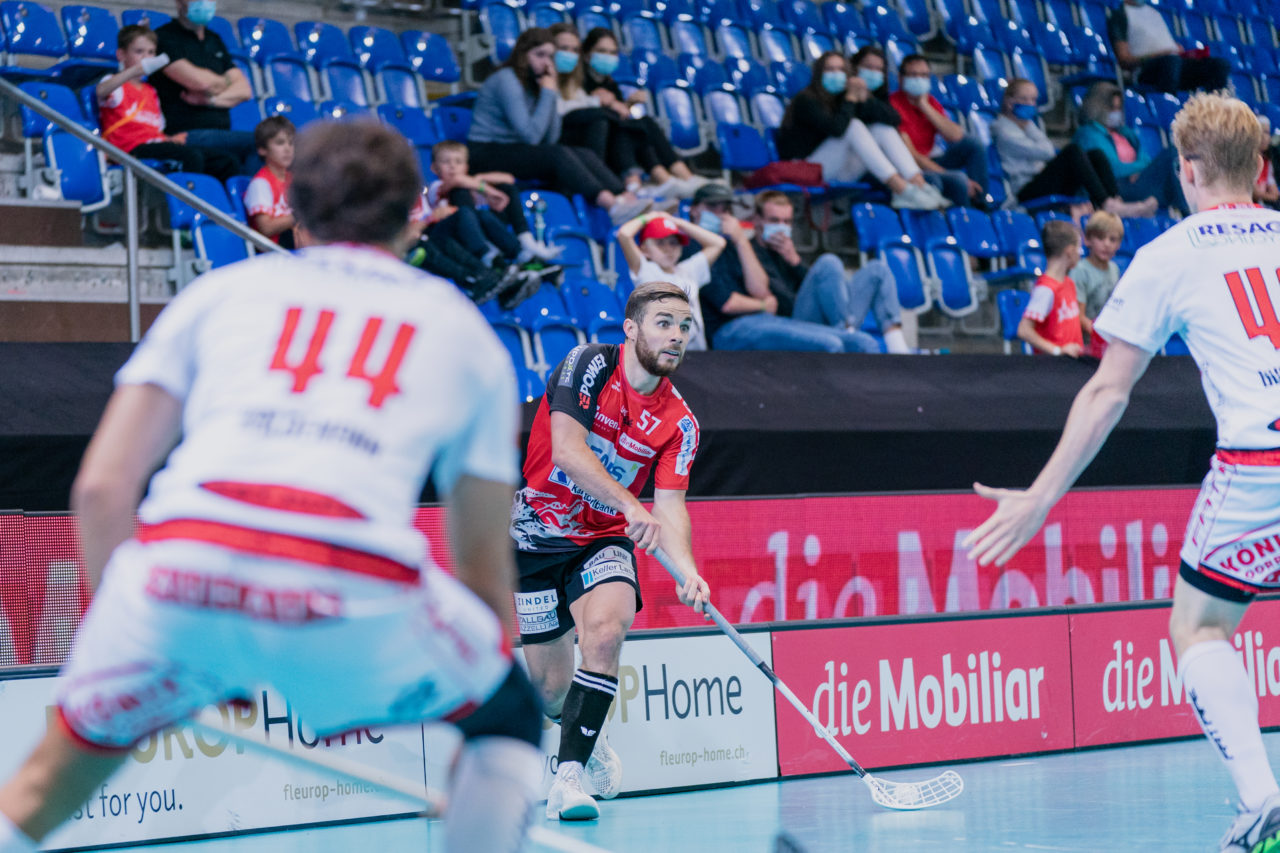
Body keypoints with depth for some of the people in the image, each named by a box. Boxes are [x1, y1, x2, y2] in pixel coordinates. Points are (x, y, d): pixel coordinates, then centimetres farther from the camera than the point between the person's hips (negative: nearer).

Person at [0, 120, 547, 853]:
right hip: (360, 598, -1)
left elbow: (100, 487, 18)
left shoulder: (220, 291, 27)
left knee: (59, 773, 28)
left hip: (181, 571, 2)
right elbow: (485, 560, 31)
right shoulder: (465, 331, 28)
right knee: (509, 717, 27)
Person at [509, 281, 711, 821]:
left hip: (602, 540, 2)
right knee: (551, 689, 1)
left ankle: (569, 776, -25)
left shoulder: (679, 423, -5)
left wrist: (687, 572, -30)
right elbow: (567, 451, -26)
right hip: (533, 533, -2)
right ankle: (586, 739, 38)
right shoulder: (589, 366, -15)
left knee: (606, 630, -29)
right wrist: (631, 506, -37)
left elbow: (670, 508, -11)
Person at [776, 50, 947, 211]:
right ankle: (900, 188, -36)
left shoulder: (842, 97, 9)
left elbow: (893, 118, -3)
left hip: (840, 172, 7)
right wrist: (851, 99, -19)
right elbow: (836, 128, -31)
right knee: (854, 127, -25)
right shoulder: (805, 99, -11)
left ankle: (919, 185, -28)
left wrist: (865, 99, -15)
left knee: (883, 129, -7)